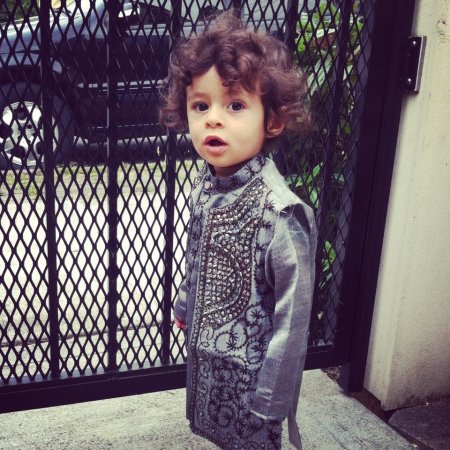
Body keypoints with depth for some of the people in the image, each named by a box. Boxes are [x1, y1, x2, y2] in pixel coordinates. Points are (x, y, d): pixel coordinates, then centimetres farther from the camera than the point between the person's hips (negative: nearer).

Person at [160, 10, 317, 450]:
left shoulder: (281, 213, -28)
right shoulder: (205, 186, -7)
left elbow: (292, 317, -23)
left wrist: (272, 398, -18)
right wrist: (184, 304, 23)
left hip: (251, 367, -6)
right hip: (204, 350, 6)